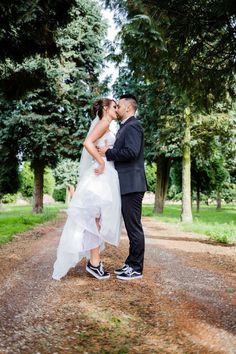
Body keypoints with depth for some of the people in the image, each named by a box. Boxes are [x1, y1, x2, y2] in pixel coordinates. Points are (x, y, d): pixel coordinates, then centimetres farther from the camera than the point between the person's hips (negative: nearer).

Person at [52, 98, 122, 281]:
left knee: (98, 218, 8)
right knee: (98, 218, -9)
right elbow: (88, 143, -20)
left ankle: (94, 259, 13)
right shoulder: (103, 123, -5)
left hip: (105, 176, 10)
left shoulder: (106, 127, 23)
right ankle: (94, 262, -6)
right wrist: (101, 162, -17)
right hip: (101, 175, -10)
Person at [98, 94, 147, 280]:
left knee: (134, 226, -4)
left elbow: (131, 152, -22)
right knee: (131, 226, 14)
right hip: (127, 185, 10)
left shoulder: (133, 126, -10)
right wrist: (109, 152, 10)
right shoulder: (125, 127, 21)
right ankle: (132, 263, 23)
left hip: (132, 185, -10)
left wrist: (108, 152, -13)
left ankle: (136, 268, 5)